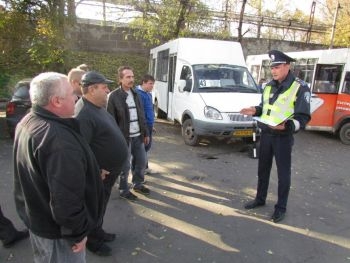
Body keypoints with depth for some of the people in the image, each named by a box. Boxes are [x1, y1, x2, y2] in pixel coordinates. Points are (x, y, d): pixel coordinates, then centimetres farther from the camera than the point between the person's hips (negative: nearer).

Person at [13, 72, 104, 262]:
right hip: (56, 228, -9)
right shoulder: (59, 140, -34)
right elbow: (66, 199, -33)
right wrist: (78, 232, -18)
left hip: (35, 216, 9)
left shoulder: (27, 122, 0)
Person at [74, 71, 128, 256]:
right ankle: (91, 240, 32)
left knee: (101, 205, 24)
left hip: (109, 170, 9)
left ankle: (98, 232, 44)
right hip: (99, 174, -9)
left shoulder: (97, 107, 6)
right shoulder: (83, 114, -27)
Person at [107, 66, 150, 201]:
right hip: (124, 137, -6)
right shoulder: (114, 96, -10)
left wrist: (145, 133, 13)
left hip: (138, 136, 6)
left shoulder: (135, 94, 10)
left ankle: (138, 184, 35)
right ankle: (124, 190, 23)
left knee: (141, 162, 14)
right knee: (125, 165, 5)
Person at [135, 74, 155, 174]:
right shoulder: (138, 94, -17)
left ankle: (145, 167, 29)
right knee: (143, 147, 1)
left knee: (147, 146, 16)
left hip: (149, 125, 9)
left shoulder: (148, 94, 13)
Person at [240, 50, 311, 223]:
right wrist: (255, 111, 1)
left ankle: (281, 208, 21)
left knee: (283, 173, 5)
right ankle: (260, 199, 34)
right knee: (263, 169, 17)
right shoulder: (269, 86, 10)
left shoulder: (300, 88, -11)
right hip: (265, 134, 6)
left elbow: (303, 117, -15)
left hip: (283, 137, -6)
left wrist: (287, 126, -33)